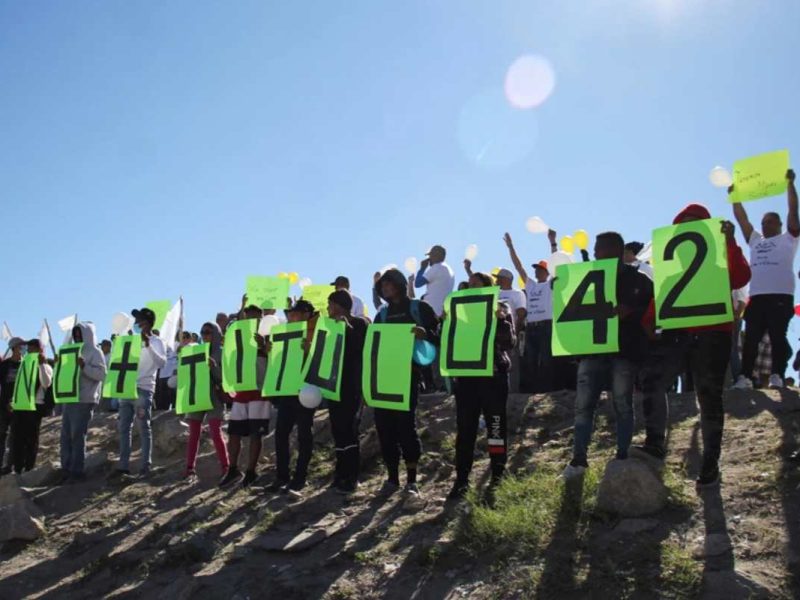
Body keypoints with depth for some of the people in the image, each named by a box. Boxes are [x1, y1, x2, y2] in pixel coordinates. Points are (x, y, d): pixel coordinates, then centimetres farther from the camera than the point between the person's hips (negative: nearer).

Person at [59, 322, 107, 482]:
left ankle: (77, 471, -6)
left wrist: (84, 366, -21)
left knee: (78, 435, -9)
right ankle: (66, 469, 9)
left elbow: (102, 374, -12)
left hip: (84, 400, -8)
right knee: (66, 435, 5)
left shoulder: (95, 352, -1)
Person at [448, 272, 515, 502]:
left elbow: (509, 342, -4)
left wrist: (500, 320, -17)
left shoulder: (501, 308, 5)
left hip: (493, 373, -3)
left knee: (495, 426, 0)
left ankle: (497, 478, 7)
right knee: (464, 428, 2)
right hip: (466, 374, 3)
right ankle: (462, 480, 7)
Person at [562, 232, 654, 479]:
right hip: (592, 348, 4)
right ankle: (579, 458, 2)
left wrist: (631, 311, -21)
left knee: (622, 405, 1)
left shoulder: (637, 279, 4)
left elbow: (653, 310, -6)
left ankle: (622, 457, 8)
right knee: (583, 405, -1)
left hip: (624, 349, -4)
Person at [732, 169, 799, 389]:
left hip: (781, 296, -4)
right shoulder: (755, 240, 26)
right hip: (756, 297, 4)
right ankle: (745, 377, 1)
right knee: (751, 338, 1)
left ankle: (777, 376, -6)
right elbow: (741, 218, 24)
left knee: (778, 337, -7)